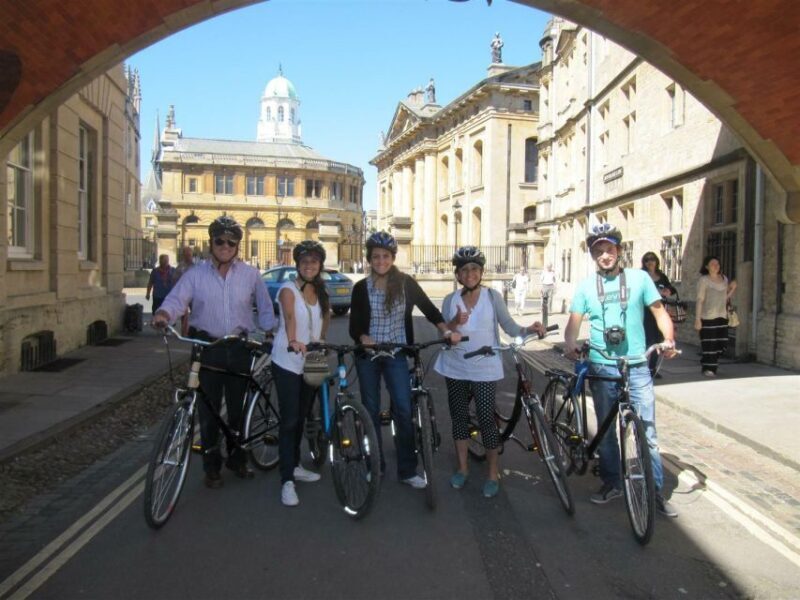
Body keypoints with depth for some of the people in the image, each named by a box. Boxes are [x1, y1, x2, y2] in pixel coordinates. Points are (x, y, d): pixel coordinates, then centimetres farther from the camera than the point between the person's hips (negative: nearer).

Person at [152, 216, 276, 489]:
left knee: (238, 407, 12)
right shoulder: (195, 274, 0)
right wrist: (164, 313, -34)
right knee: (208, 410, 4)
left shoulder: (250, 274, 5)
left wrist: (271, 333, 7)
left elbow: (264, 306, 12)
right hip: (206, 347, -1)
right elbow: (177, 298, -13)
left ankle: (237, 458, 30)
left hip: (239, 348, 2)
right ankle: (211, 466, 18)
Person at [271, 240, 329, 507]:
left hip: (311, 363, 6)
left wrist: (321, 339, 11)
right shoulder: (288, 289, -12)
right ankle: (287, 482, -2)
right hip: (287, 363, -6)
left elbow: (326, 315, 23)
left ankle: (295, 466, 32)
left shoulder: (320, 291, 6)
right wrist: (293, 341, -49)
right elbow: (290, 317, -32)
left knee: (301, 418, 16)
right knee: (289, 421, -7)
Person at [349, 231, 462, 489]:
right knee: (371, 410, 9)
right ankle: (375, 466, 23)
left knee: (404, 410, -7)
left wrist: (446, 331, -14)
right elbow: (354, 327, -3)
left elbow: (429, 309, 1)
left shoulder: (406, 283, -3)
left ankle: (407, 470, 4)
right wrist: (364, 339, -24)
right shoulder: (361, 288, -3)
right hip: (368, 355, 1)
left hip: (396, 355, -1)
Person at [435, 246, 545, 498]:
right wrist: (455, 323, -21)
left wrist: (530, 329, -27)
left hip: (485, 370, -3)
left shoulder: (492, 296, -4)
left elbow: (509, 327, -8)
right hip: (456, 369, 3)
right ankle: (462, 468, 27)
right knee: (459, 417, 11)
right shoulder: (450, 300, 2)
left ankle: (493, 474, 13)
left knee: (486, 419, -2)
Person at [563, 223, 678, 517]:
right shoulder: (585, 286, 3)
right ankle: (611, 483, 28)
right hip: (601, 369, 2)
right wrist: (570, 345, -21)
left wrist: (669, 340, -13)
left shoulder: (639, 278, 2)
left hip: (637, 367, -1)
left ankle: (656, 490, 14)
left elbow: (660, 312, 5)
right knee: (606, 430, 12)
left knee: (646, 432, -1)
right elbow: (574, 322, -1)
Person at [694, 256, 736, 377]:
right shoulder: (704, 280, -4)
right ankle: (708, 369, 9)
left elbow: (725, 298, 20)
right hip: (708, 317, -5)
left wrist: (732, 289, 2)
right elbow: (700, 300, -8)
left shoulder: (724, 279, 12)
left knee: (722, 343, 3)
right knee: (709, 343, -4)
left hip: (722, 316, 6)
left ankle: (705, 362, 23)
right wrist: (697, 319, -13)